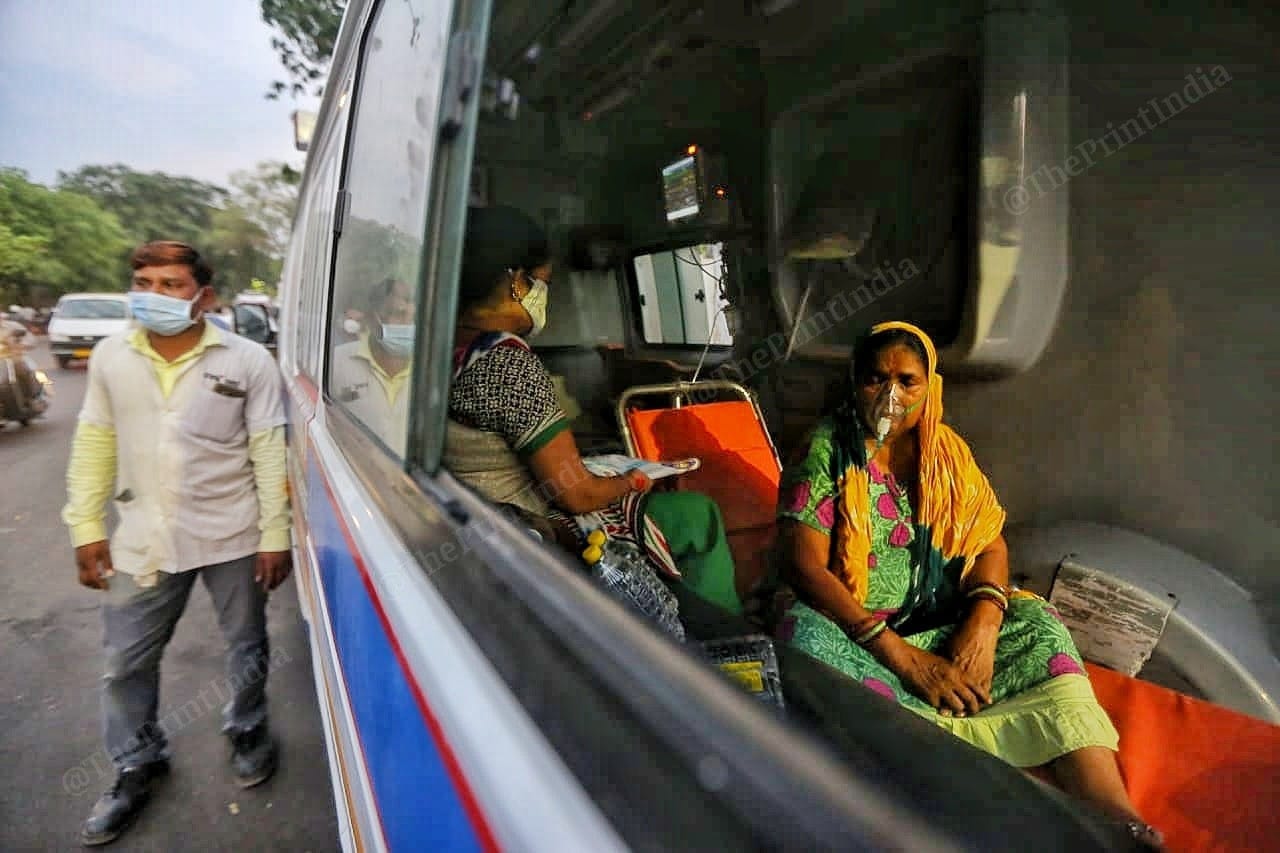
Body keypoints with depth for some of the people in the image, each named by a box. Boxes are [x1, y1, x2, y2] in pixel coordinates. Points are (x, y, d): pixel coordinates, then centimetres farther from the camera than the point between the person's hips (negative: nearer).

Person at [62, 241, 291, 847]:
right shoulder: (110, 357, 1)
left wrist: (275, 535, -9)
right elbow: (94, 446, 8)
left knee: (245, 647, 14)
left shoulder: (248, 361, -10)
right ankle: (137, 765, 39)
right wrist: (87, 529, 5)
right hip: (144, 540, 3)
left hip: (232, 537, -3)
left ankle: (247, 732, 41)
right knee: (126, 660, 15)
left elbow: (269, 453, -9)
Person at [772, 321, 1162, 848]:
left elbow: (990, 544, 3)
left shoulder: (948, 450, 6)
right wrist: (903, 658, -23)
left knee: (1038, 627, -16)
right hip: (849, 625, -4)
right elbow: (805, 566, -19)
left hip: (943, 624, 5)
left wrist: (982, 624, -18)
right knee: (807, 638, -35)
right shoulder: (825, 452, -10)